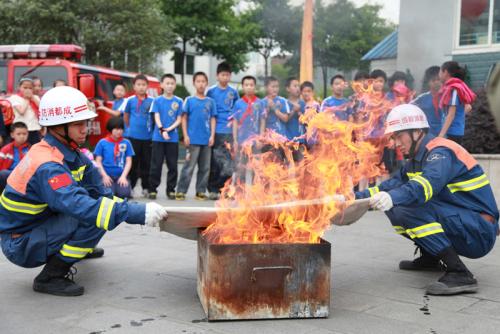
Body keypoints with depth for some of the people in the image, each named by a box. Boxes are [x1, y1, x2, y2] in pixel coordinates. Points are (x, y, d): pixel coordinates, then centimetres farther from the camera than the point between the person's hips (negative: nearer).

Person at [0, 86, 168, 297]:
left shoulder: (67, 151, -1)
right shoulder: (47, 166, -28)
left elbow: (101, 189, 0)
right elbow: (80, 206, -42)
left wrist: (137, 210, -16)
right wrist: (139, 213, -44)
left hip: (39, 225, 9)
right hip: (20, 245, -9)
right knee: (92, 216, -26)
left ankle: (81, 247, 24)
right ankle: (50, 277, -15)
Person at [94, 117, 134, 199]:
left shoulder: (126, 143, 5)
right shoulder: (102, 143, 2)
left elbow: (129, 161, 5)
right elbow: (98, 162, 3)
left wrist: (123, 176, -6)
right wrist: (105, 175, -7)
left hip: (121, 175, 1)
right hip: (107, 175, -1)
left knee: (124, 194, -18)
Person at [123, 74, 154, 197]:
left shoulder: (152, 101, 1)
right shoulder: (130, 100, 2)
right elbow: (125, 116, 15)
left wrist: (152, 129, 6)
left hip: (148, 137, 0)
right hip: (133, 136, 0)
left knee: (146, 163, 5)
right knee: (133, 162, 4)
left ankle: (146, 188, 15)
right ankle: (130, 187, 12)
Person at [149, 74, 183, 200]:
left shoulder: (178, 101, 6)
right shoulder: (157, 100, 4)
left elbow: (179, 120, 3)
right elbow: (157, 117, -4)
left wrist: (169, 129, -13)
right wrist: (162, 131, -19)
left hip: (173, 138, 1)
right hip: (158, 137, -1)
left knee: (172, 165, 4)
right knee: (156, 165, 1)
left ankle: (171, 190, 13)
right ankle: (152, 189, 8)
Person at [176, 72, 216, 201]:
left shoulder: (211, 102, 10)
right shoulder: (189, 100, 3)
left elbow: (212, 119, 10)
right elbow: (184, 118, 3)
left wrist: (212, 135, 1)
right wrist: (185, 135, -5)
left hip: (206, 140, 3)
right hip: (193, 139, -3)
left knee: (205, 167, 7)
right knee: (189, 167, -5)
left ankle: (201, 191, 16)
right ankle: (181, 191, 1)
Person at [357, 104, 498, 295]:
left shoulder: (441, 153, -17)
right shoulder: (417, 159, 12)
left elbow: (429, 183, -37)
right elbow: (392, 185, 7)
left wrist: (393, 197, -53)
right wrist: (355, 198, -4)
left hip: (479, 234, -9)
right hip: (458, 223, 9)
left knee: (411, 206, -28)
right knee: (394, 208, 5)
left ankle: (459, 274, -26)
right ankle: (430, 258, 16)